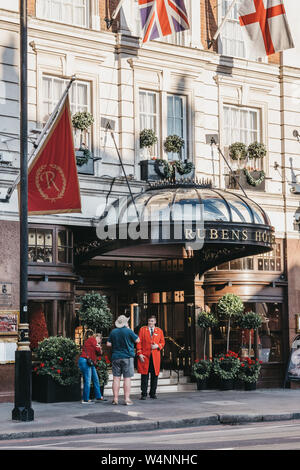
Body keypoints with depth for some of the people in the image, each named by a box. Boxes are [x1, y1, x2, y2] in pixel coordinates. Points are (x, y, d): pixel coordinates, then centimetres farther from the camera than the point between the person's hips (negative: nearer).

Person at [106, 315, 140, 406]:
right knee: (127, 378, -1)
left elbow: (108, 344, 5)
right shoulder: (128, 331, -9)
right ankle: (127, 399, -3)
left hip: (115, 357, 3)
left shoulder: (113, 332, 3)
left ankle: (115, 399, 5)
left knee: (116, 378, 5)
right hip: (127, 357, -3)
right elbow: (137, 340, 2)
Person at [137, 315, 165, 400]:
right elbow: (139, 342, 4)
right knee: (144, 375, -4)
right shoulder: (142, 329, 8)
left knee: (155, 375, 2)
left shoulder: (159, 331, 13)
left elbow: (162, 342, 16)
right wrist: (139, 354, -6)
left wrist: (157, 346, -6)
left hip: (155, 356, 2)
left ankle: (153, 393, 12)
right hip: (145, 356, -2)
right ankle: (144, 394, 0)